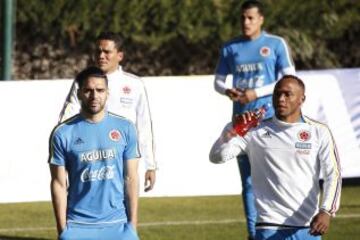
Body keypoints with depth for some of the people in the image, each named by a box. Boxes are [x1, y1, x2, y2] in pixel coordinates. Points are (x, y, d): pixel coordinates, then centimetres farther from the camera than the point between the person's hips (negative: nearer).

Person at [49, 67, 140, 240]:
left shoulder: (125, 129, 4)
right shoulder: (62, 133, -2)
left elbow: (130, 178, 6)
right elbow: (59, 184, 0)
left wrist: (132, 224, 2)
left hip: (118, 225, 1)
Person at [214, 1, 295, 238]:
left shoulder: (276, 44, 0)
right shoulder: (230, 48, 11)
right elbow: (218, 80, 17)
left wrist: (257, 93, -13)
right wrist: (227, 91, -7)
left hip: (269, 119, -4)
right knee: (248, 180, 6)